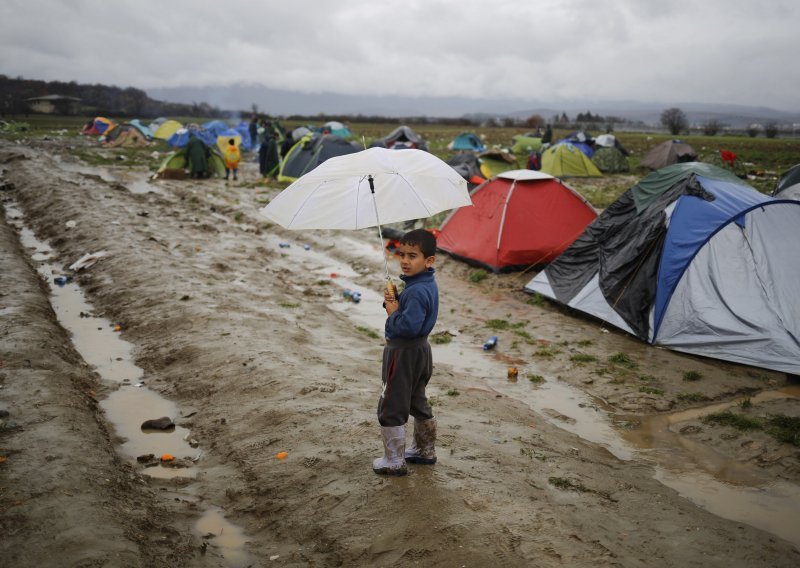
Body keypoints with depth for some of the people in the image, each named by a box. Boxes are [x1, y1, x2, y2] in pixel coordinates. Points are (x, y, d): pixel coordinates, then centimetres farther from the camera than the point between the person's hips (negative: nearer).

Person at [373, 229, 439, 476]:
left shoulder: (417, 291, -27)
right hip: (420, 350, 10)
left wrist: (392, 311, -17)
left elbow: (407, 326, -34)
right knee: (417, 403, 23)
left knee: (391, 409, 3)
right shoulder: (427, 284, 4)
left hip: (404, 354, -10)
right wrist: (394, 300, -8)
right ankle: (425, 450, 38)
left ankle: (394, 462, 14)